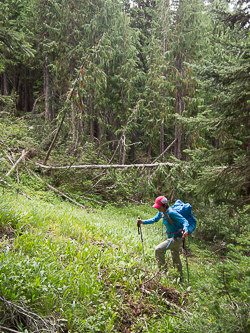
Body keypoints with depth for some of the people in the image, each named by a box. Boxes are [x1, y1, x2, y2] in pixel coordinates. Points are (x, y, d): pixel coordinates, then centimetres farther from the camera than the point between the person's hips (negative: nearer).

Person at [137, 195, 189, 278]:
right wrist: (143, 222, 2)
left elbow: (185, 221, -29)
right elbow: (154, 219, 12)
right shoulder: (161, 212, -1)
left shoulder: (171, 213, -27)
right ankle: (180, 277, 37)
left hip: (177, 238, -9)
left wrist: (186, 230, -48)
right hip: (171, 237, 9)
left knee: (158, 249, -16)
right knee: (175, 258, 20)